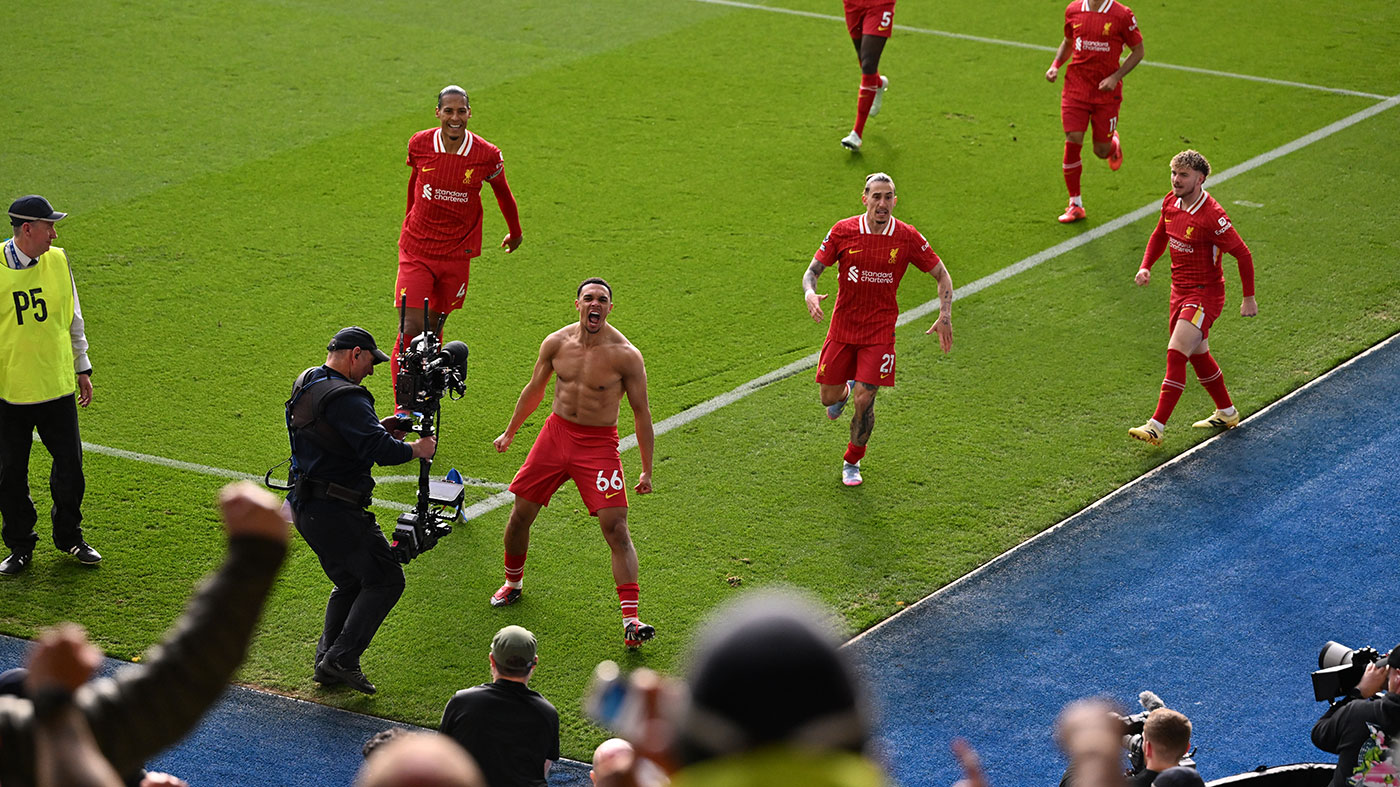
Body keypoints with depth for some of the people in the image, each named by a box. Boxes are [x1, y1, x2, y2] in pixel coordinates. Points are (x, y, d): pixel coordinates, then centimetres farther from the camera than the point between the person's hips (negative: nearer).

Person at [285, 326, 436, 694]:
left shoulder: (306, 382, 12)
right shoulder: (345, 398, -20)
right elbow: (379, 450, -28)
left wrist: (377, 428, 11)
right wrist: (416, 449, -10)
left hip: (305, 508, 10)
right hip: (335, 512, -10)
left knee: (351, 583, 22)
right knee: (385, 580, -3)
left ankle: (326, 661, 18)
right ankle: (341, 659, -8)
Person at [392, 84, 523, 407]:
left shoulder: (487, 155, -8)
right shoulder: (420, 144, -6)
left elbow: (503, 194, 11)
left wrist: (515, 233, 26)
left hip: (457, 253, 1)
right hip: (416, 250, -1)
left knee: (433, 330, 9)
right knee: (410, 329, -12)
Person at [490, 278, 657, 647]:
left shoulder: (626, 355, -13)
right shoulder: (557, 343, -2)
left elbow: (641, 412, -6)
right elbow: (534, 389, 16)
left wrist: (647, 470, -6)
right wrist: (510, 432, 24)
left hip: (599, 443, -4)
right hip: (556, 433, 4)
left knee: (616, 529, -14)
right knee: (520, 515, 7)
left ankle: (630, 620, -17)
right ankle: (512, 582, 37)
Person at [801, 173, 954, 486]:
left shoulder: (907, 237, -9)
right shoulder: (843, 231, -9)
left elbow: (941, 275, 2)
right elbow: (813, 269, -1)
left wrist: (945, 316, -10)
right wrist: (809, 293, -24)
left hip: (880, 332, -1)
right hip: (842, 328, 1)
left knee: (864, 400, -10)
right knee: (829, 396, 8)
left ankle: (852, 462, 14)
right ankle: (845, 390, 48)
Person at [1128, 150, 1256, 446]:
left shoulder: (1212, 216, -23)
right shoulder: (1171, 202, 0)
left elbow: (1243, 254, -16)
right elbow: (1160, 235, 20)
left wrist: (1249, 298, -13)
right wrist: (1146, 266, 5)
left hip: (1204, 294, -9)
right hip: (1180, 290, 9)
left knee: (1176, 354, -16)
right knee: (1198, 355, 19)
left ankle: (1156, 427, -17)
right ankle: (1227, 413, 38)